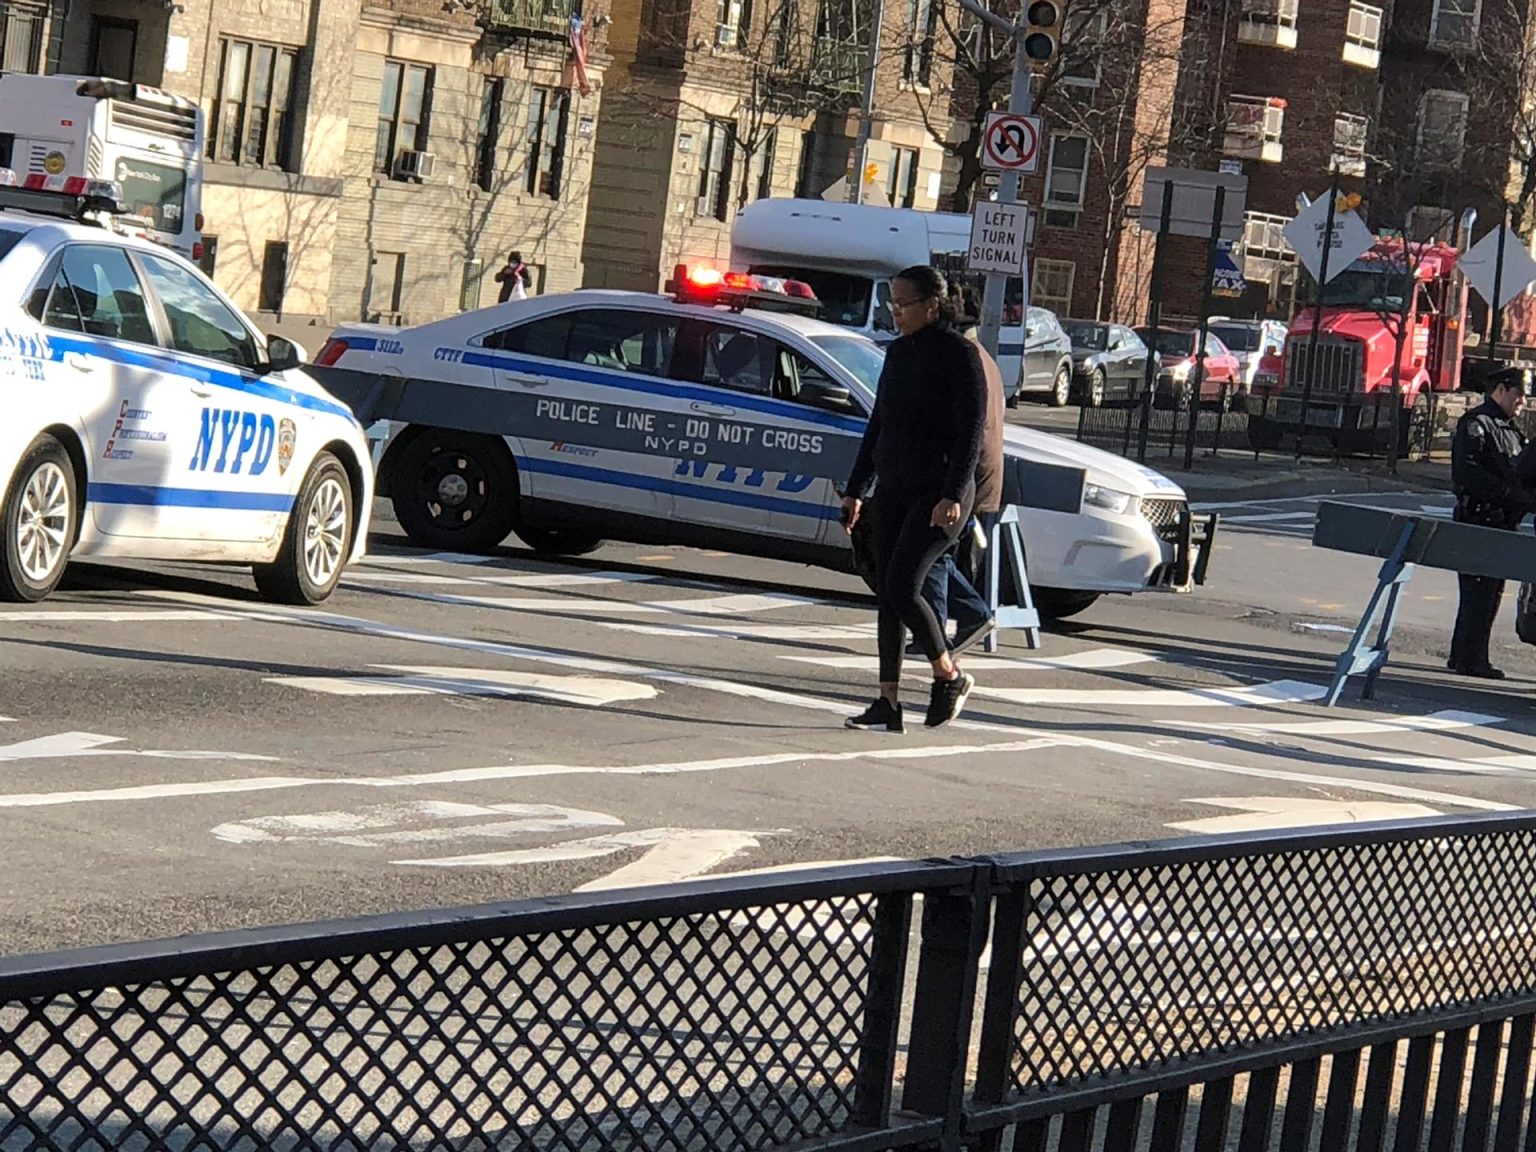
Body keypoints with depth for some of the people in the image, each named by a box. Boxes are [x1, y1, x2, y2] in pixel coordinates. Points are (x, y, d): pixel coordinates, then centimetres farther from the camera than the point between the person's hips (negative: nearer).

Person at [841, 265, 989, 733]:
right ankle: (888, 702, 7)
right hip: (893, 491, 8)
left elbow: (971, 432, -15)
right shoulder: (898, 352, 12)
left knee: (900, 588, -15)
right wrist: (856, 489, 17)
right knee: (887, 593, 4)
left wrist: (952, 496, -24)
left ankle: (949, 675, 4)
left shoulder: (960, 355, -11)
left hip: (939, 494, -8)